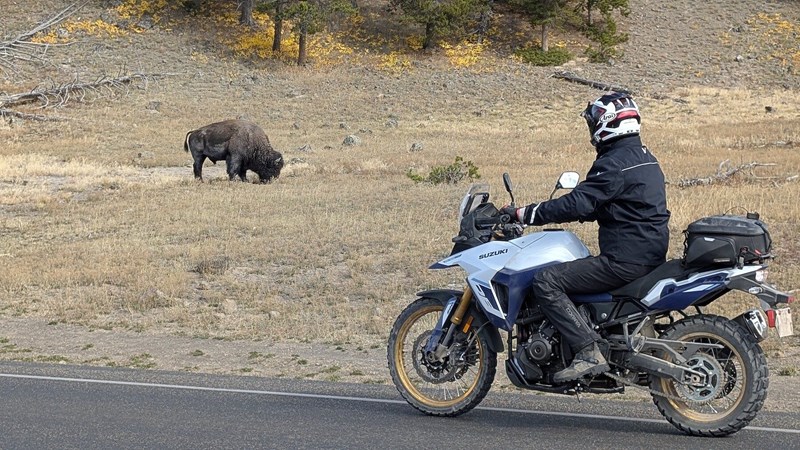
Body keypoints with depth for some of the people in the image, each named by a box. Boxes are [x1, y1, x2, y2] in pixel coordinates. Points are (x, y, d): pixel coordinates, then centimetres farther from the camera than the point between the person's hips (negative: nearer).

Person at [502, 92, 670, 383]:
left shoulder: (614, 163, -15)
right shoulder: (645, 158, 17)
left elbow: (578, 205, -23)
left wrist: (525, 214, -18)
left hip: (625, 260, -11)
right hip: (650, 257, 11)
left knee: (545, 282, -15)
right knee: (566, 273, 27)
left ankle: (588, 352, -23)